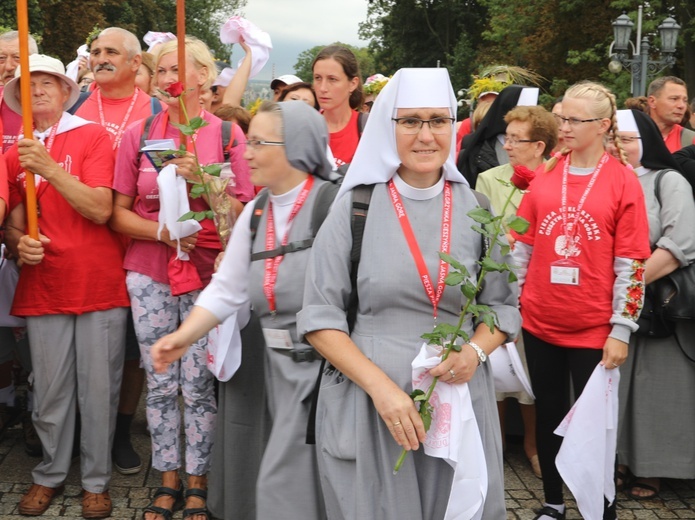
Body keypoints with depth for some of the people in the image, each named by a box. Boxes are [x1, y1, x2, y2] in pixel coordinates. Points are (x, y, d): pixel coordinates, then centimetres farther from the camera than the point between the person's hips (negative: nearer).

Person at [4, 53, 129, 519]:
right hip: (43, 286, 3)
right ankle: (50, 474, 26)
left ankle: (97, 481, 19)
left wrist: (49, 169, -21)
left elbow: (101, 209, -13)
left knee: (99, 389, 4)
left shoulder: (92, 136, -2)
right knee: (50, 391, 8)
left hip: (99, 284, -3)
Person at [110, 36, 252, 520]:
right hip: (149, 273, 2)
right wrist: (162, 232, -14)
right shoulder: (138, 134, 2)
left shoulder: (226, 134, -1)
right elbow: (119, 213, 3)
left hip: (208, 273, -2)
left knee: (198, 385, 2)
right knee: (160, 384, 9)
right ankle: (168, 481, 24)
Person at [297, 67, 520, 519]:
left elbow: (504, 306, 8)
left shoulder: (475, 208, 2)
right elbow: (320, 318, -6)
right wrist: (380, 385, -17)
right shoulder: (355, 206, -5)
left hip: (458, 398, 2)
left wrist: (475, 351, -12)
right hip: (365, 401, -2)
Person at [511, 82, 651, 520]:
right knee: (549, 414, 14)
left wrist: (621, 329, -10)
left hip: (594, 328, -4)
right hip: (540, 322, 4)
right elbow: (521, 246, 10)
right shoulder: (545, 176, 5)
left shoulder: (623, 180, -6)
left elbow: (632, 263, -7)